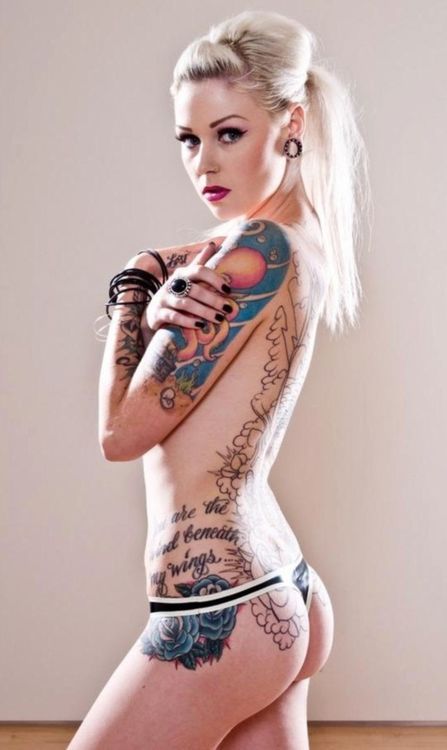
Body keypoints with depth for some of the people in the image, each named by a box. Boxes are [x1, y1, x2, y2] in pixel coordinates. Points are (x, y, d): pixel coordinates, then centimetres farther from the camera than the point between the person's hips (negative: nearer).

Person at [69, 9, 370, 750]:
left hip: (219, 614, -9)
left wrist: (134, 291, -3)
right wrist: (157, 309, -10)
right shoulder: (306, 236, 7)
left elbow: (122, 430, -15)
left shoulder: (258, 246, -20)